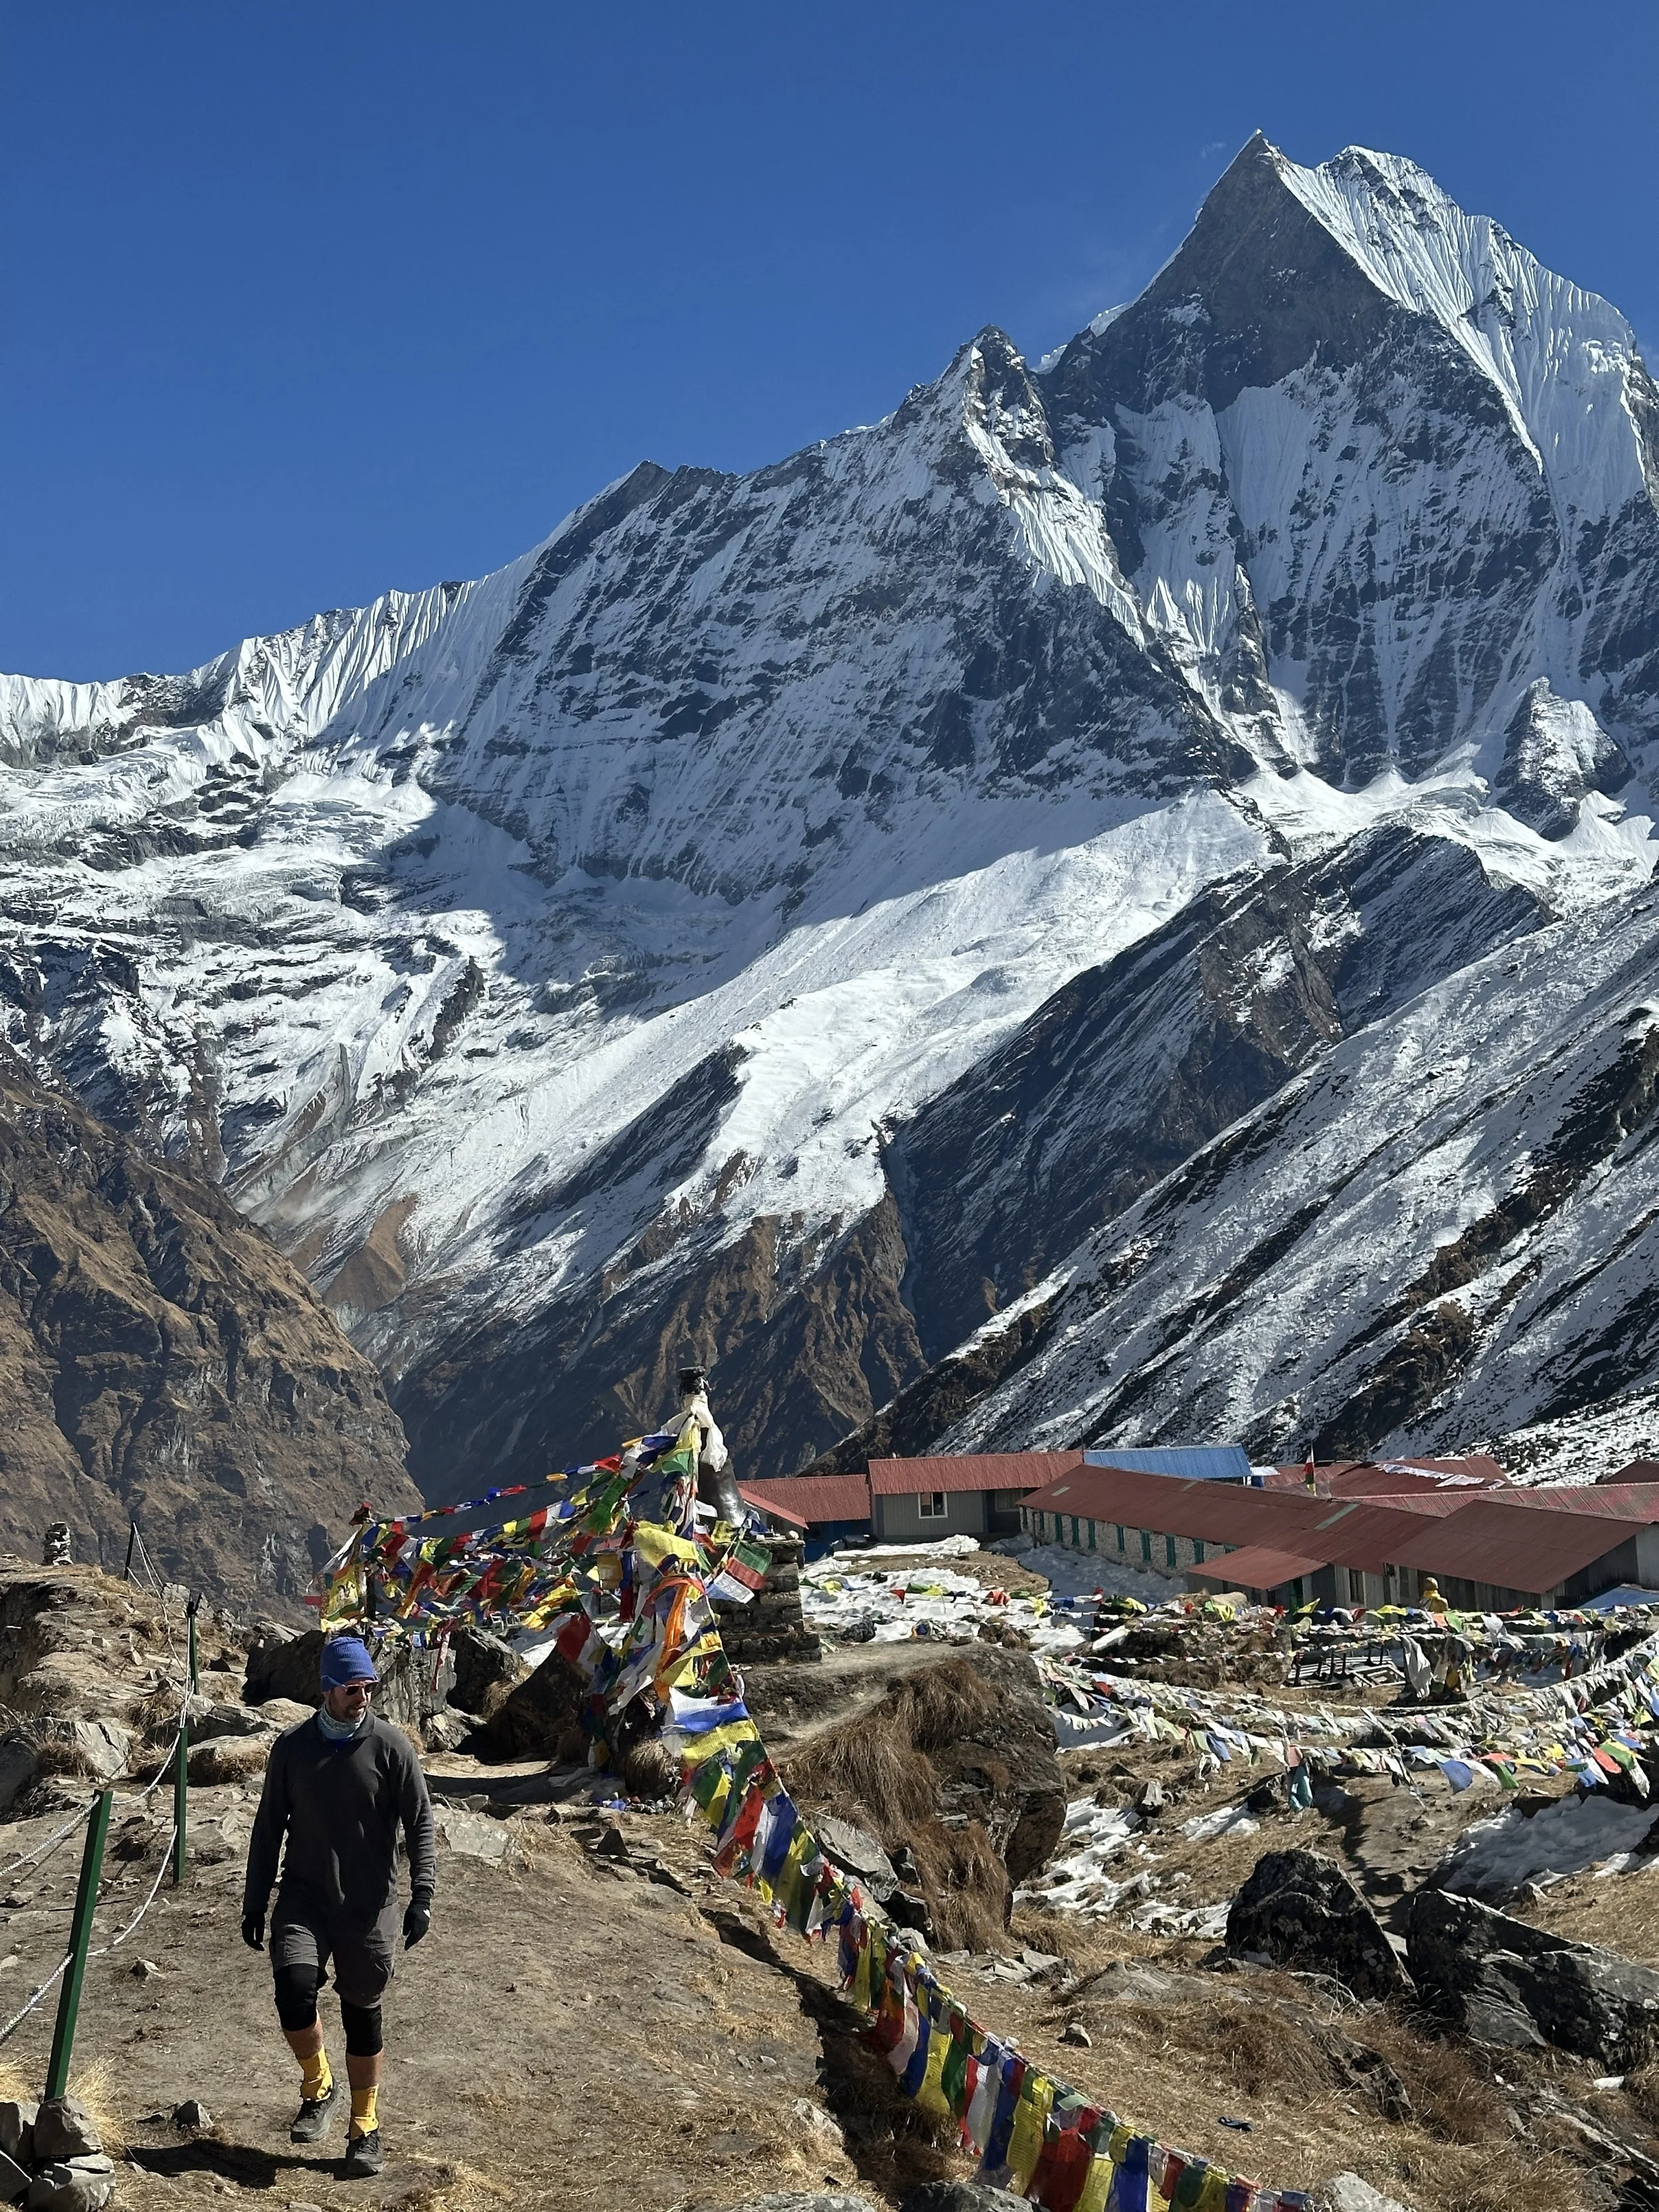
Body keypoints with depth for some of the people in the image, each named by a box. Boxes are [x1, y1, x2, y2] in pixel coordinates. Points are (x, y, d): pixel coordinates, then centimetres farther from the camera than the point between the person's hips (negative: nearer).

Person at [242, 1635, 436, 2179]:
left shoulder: (390, 1746, -5)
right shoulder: (292, 1747, 1)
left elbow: (420, 1823, -4)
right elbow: (269, 1827, 9)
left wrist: (422, 1896, -13)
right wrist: (255, 1903, 9)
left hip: (368, 1905, -1)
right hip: (303, 1896, 1)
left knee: (362, 2014, 8)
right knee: (294, 1989, -20)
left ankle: (365, 2129, 25)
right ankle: (317, 2087, 8)